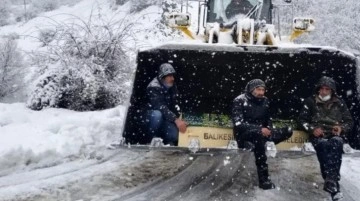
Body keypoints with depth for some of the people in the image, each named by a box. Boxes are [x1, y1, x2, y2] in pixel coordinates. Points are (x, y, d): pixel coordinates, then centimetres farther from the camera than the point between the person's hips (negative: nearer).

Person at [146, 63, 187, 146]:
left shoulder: (172, 87, 2)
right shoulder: (153, 87, -22)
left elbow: (174, 105, 4)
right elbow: (161, 107, -34)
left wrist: (179, 119, -13)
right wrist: (176, 120, -43)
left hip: (167, 117, 5)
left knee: (173, 135, -22)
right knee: (157, 114, -39)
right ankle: (152, 138, -15)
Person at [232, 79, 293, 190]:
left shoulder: (265, 101, 5)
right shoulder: (240, 101, -11)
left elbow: (268, 120, 17)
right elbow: (238, 124, -19)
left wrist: (268, 130, -6)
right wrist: (260, 129, -28)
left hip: (260, 133, 6)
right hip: (244, 134, -6)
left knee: (288, 131, -9)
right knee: (258, 135, -40)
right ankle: (263, 178, -39)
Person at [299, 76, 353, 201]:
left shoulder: (339, 103, 12)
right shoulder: (311, 102, 8)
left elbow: (349, 121, 14)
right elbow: (302, 120, 9)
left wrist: (341, 128, -9)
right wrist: (312, 129, -9)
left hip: (335, 135, 1)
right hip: (318, 135, -1)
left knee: (336, 143, -36)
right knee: (324, 145, -36)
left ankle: (331, 181, -43)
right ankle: (334, 185, -45)